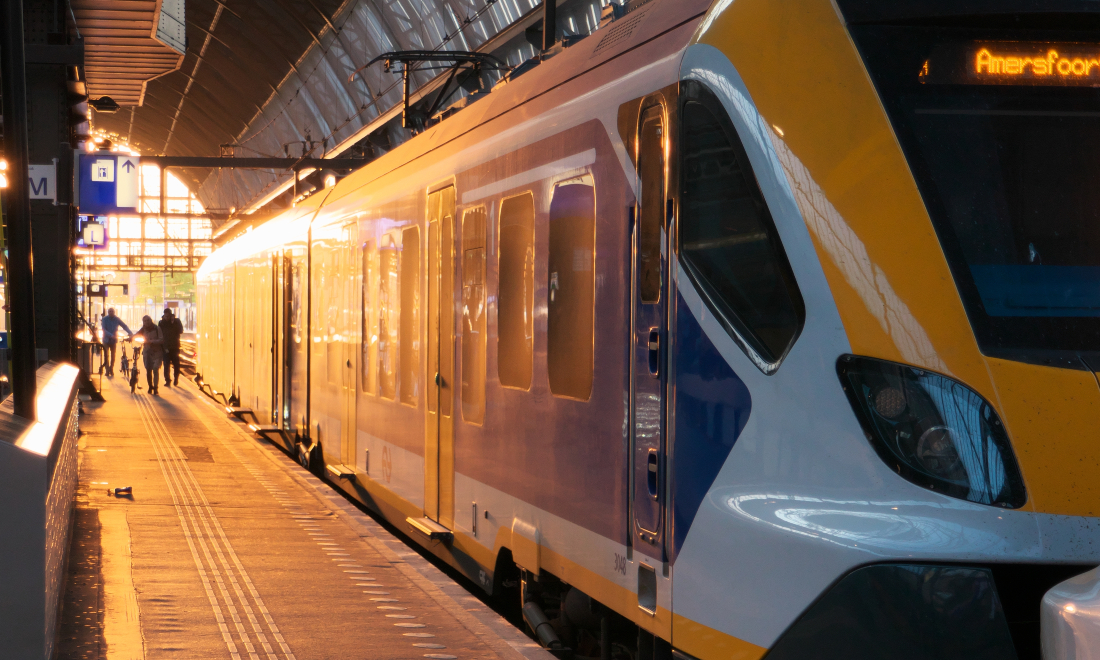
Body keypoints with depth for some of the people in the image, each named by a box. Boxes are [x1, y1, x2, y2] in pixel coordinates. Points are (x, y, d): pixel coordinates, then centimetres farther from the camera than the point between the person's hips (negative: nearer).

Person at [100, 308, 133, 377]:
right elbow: (104, 329, -17)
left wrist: (130, 333, -24)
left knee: (113, 356, 4)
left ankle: (111, 370, 19)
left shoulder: (117, 319, -2)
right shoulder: (105, 319, -7)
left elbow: (124, 326, -6)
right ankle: (107, 371, 3)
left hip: (114, 340, 1)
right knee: (107, 356, -5)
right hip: (106, 340, -1)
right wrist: (111, 335, -32)